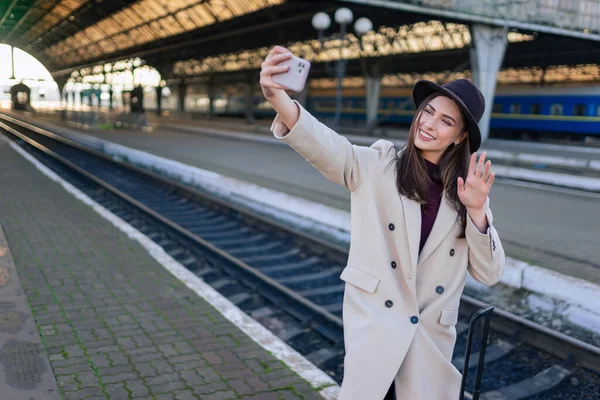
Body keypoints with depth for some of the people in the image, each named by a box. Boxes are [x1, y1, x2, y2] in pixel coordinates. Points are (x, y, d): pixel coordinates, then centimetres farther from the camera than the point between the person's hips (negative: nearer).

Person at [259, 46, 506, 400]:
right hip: (373, 325, -3)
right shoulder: (377, 166, -4)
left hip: (433, 335, 3)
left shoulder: (465, 190, 3)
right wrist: (278, 97, -42)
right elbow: (329, 147, -25)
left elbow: (489, 274, 1)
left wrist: (476, 211, -14)